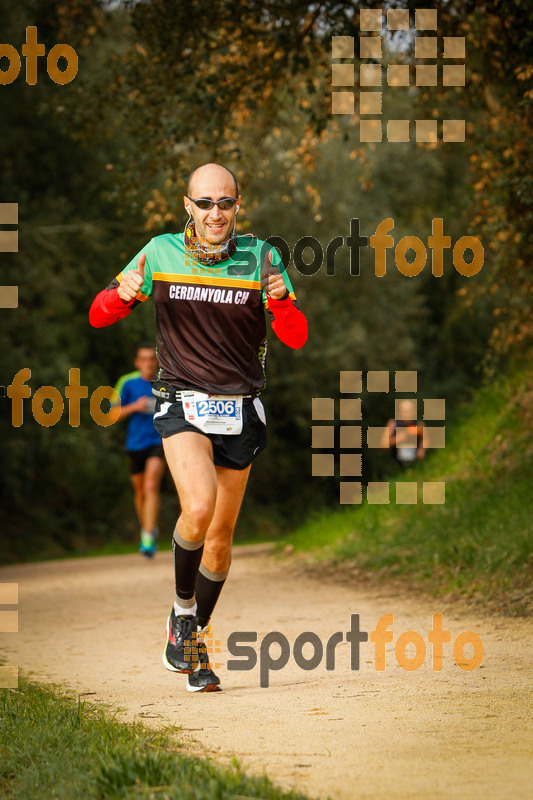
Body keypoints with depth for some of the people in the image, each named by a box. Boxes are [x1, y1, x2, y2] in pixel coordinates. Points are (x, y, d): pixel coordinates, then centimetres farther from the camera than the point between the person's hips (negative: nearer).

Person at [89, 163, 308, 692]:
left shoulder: (260, 257, -3)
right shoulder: (161, 253, -1)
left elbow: (295, 338, -9)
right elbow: (98, 316, 3)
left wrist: (281, 301, -31)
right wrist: (123, 293, -20)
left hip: (240, 412, 2)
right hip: (182, 405, -2)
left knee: (220, 538, 8)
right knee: (199, 508, -26)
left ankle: (195, 640, 28)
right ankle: (182, 610, -1)